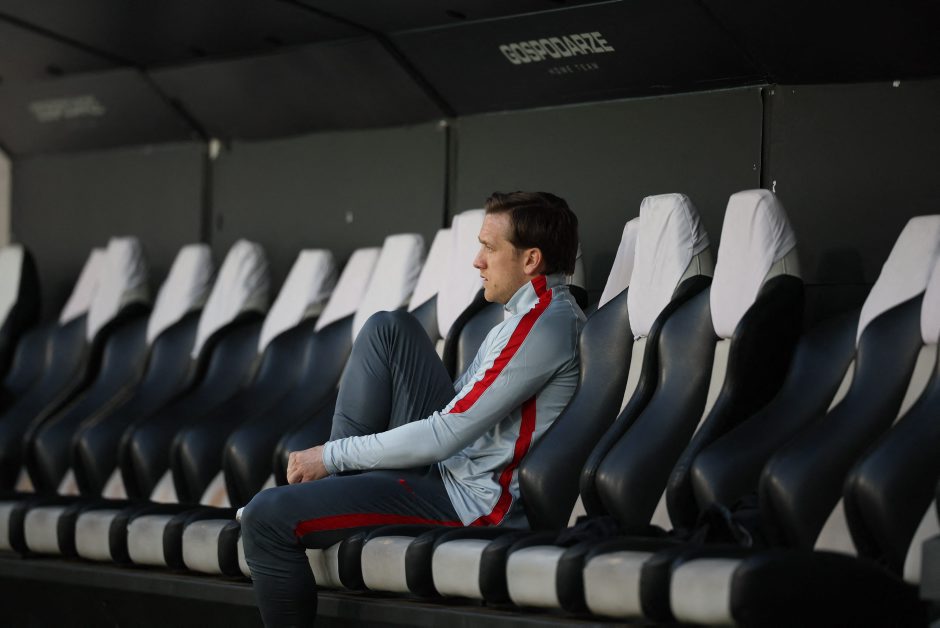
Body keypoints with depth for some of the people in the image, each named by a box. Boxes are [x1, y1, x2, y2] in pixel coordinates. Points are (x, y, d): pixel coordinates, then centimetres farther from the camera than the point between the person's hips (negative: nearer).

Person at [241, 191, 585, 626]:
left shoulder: (546, 326, -19)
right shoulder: (532, 312, 13)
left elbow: (445, 436, -21)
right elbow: (461, 400, 19)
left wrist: (333, 455, -13)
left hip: (467, 502, -10)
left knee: (267, 518, -16)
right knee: (388, 328, 9)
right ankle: (330, 486, 4)